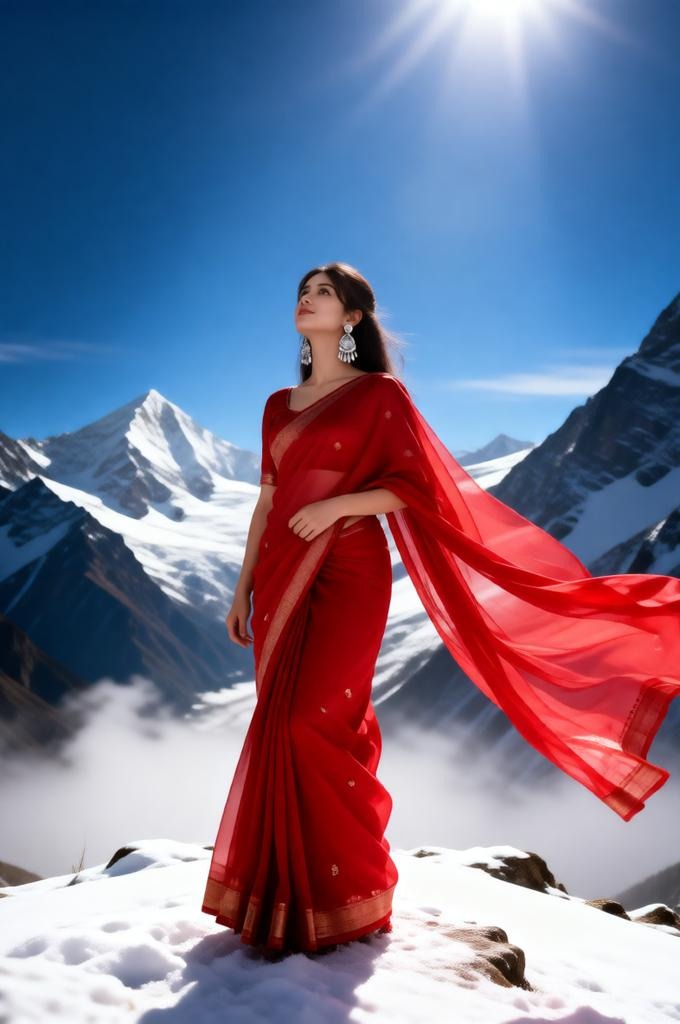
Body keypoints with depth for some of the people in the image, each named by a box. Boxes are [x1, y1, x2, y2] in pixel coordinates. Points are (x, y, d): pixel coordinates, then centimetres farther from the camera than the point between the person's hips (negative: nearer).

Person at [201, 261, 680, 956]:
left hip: (347, 576, -6)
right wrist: (243, 586, 13)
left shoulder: (380, 394, 2)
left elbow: (414, 484, -4)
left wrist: (338, 505, -17)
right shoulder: (279, 405, 18)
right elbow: (267, 499, 17)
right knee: (284, 727, 4)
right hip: (282, 579, 6)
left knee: (314, 720, -14)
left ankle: (346, 899, 2)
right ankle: (284, 892, 15)